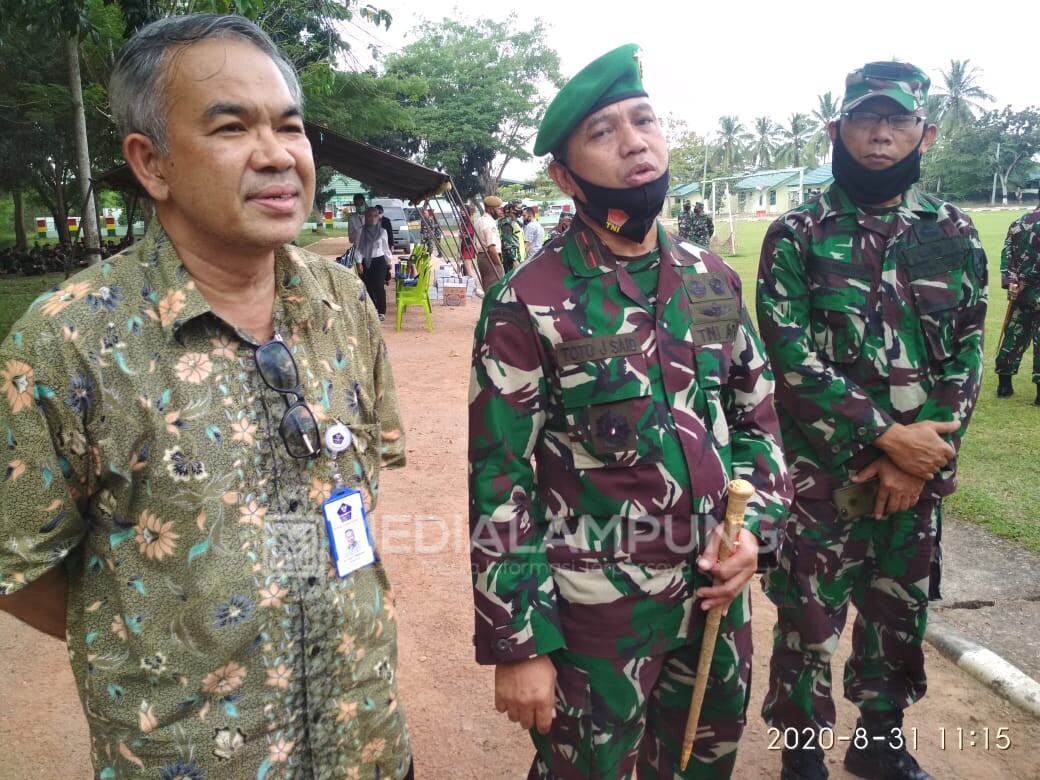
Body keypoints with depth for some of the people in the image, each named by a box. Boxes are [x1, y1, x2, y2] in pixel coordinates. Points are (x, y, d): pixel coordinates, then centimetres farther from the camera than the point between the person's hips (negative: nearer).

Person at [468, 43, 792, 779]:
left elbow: (759, 415, 11)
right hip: (597, 608, -5)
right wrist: (518, 643, -13)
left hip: (718, 589, 5)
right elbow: (500, 484, -14)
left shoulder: (714, 280, 2)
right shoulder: (528, 305, -15)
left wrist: (756, 525, -6)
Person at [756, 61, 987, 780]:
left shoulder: (955, 234, 4)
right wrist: (887, 435, -19)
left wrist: (920, 458, -11)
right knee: (809, 624, 7)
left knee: (900, 616, 18)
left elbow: (966, 359, 1)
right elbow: (793, 359, -14)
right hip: (820, 476, -3)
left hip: (917, 475, 4)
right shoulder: (796, 236, -6)